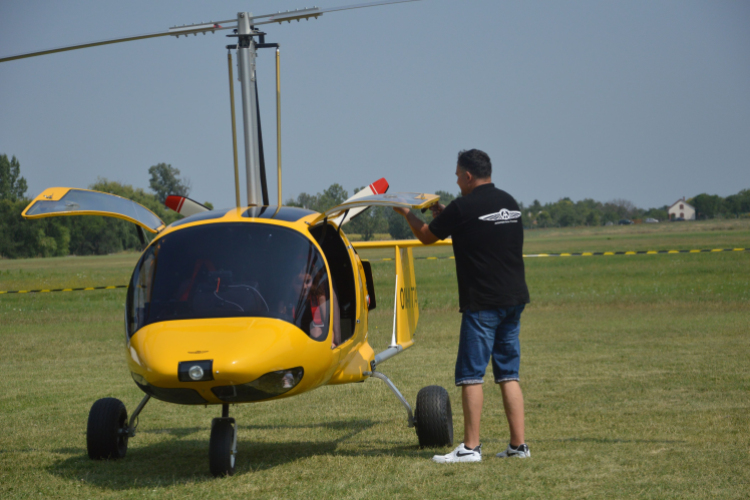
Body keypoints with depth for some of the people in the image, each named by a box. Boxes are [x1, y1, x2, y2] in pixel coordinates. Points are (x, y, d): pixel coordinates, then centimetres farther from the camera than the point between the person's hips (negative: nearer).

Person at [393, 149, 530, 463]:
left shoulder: (463, 207, -11)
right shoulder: (509, 203, 11)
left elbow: (426, 236, 4)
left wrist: (407, 214, 23)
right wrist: (442, 214, 31)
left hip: (482, 302, -7)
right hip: (515, 298, 7)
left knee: (471, 374, -2)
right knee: (508, 373, 10)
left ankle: (471, 447, -3)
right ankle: (518, 444, 9)